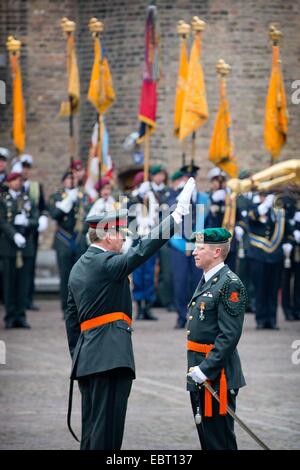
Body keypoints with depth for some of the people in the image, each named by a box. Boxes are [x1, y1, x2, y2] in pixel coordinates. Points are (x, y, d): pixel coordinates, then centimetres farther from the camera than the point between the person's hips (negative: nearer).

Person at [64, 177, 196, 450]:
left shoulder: (78, 268, 16)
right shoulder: (107, 263, -11)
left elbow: (71, 318, 19)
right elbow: (143, 251, -22)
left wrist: (77, 357, 23)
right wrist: (178, 215, -22)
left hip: (86, 358, 9)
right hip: (111, 355, -9)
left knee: (93, 426, 12)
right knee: (107, 427, -9)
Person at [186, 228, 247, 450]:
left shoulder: (230, 284, -15)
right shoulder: (206, 281, 15)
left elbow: (230, 335, -21)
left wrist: (205, 369, -22)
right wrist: (196, 368, 16)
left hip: (217, 374, -10)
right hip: (200, 373, 10)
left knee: (220, 439, -5)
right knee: (205, 436, 15)